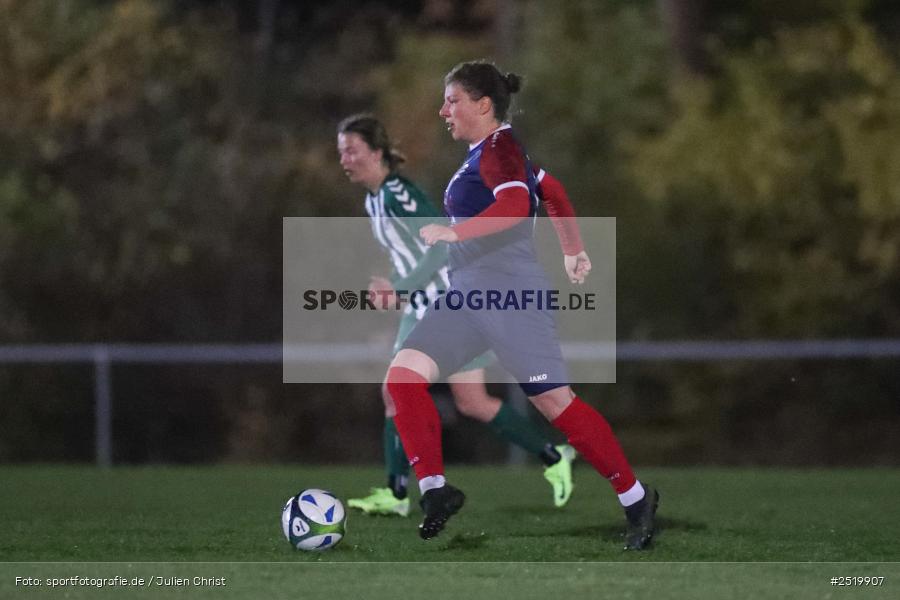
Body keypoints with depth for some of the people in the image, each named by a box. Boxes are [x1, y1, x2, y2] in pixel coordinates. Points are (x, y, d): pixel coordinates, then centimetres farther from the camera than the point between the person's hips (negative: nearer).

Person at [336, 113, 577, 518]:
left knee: (471, 403, -6)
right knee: (395, 394, 1)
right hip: (422, 313, 9)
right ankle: (396, 494, 2)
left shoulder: (397, 194, -18)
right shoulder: (374, 202, 12)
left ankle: (553, 458, 8)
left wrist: (400, 288, -27)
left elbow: (441, 245, -25)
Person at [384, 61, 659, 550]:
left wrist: (452, 232, -27)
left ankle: (636, 498, 6)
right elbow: (552, 193, 29)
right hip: (466, 295, 10)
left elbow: (515, 205, -29)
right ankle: (435, 490, -6)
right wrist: (574, 250, 36)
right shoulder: (488, 151, 18)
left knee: (556, 404, -7)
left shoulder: (499, 148, -11)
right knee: (403, 375, -7)